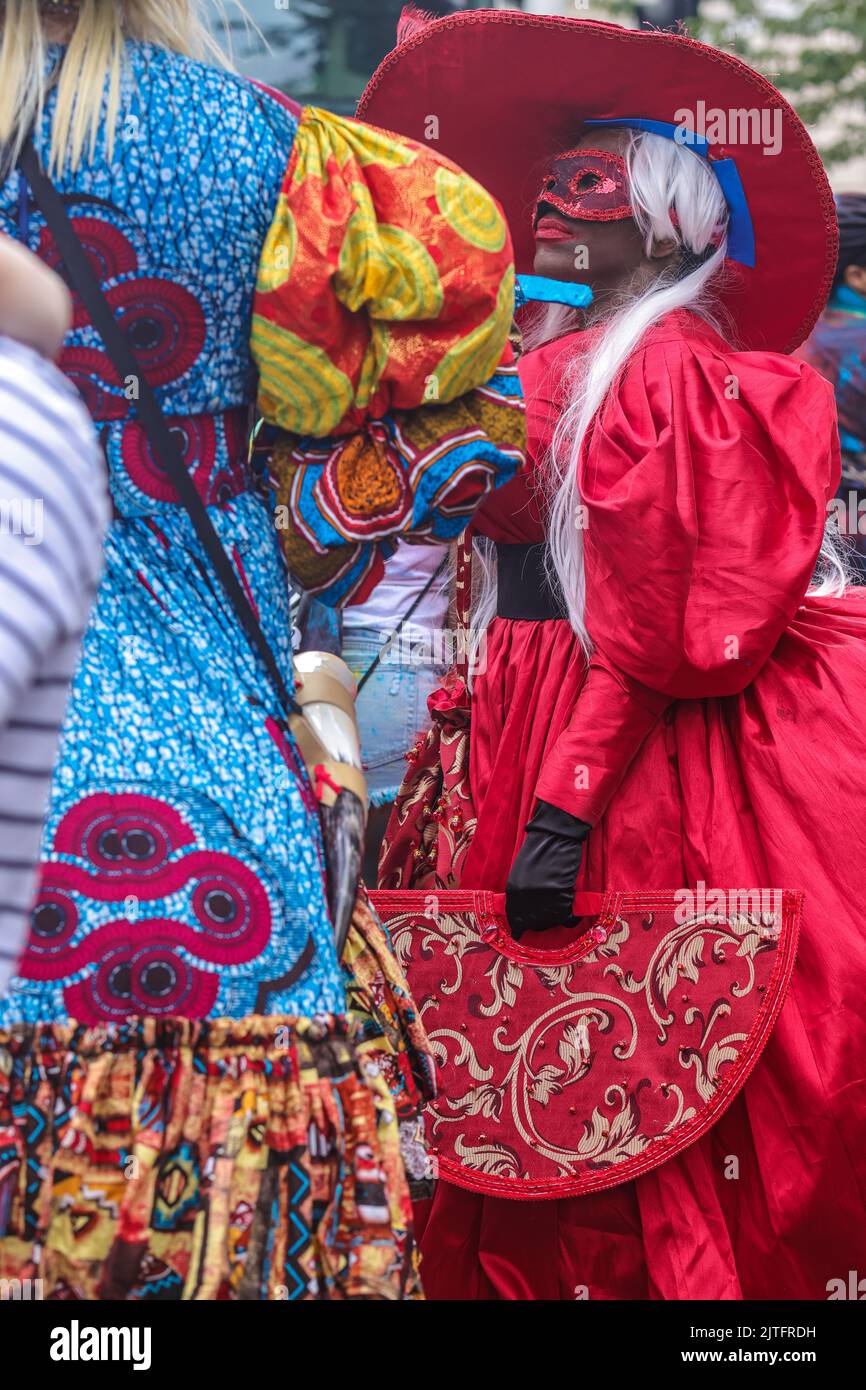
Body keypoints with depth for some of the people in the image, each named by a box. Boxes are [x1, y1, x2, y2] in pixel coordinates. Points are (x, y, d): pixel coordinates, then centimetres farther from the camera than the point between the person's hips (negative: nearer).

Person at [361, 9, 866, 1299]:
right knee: (524, 1104, 11)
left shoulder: (667, 371, -11)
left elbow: (645, 629, -18)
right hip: (528, 746, 9)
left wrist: (565, 809, -23)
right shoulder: (556, 363, 15)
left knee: (622, 1112, -3)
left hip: (633, 763, -9)